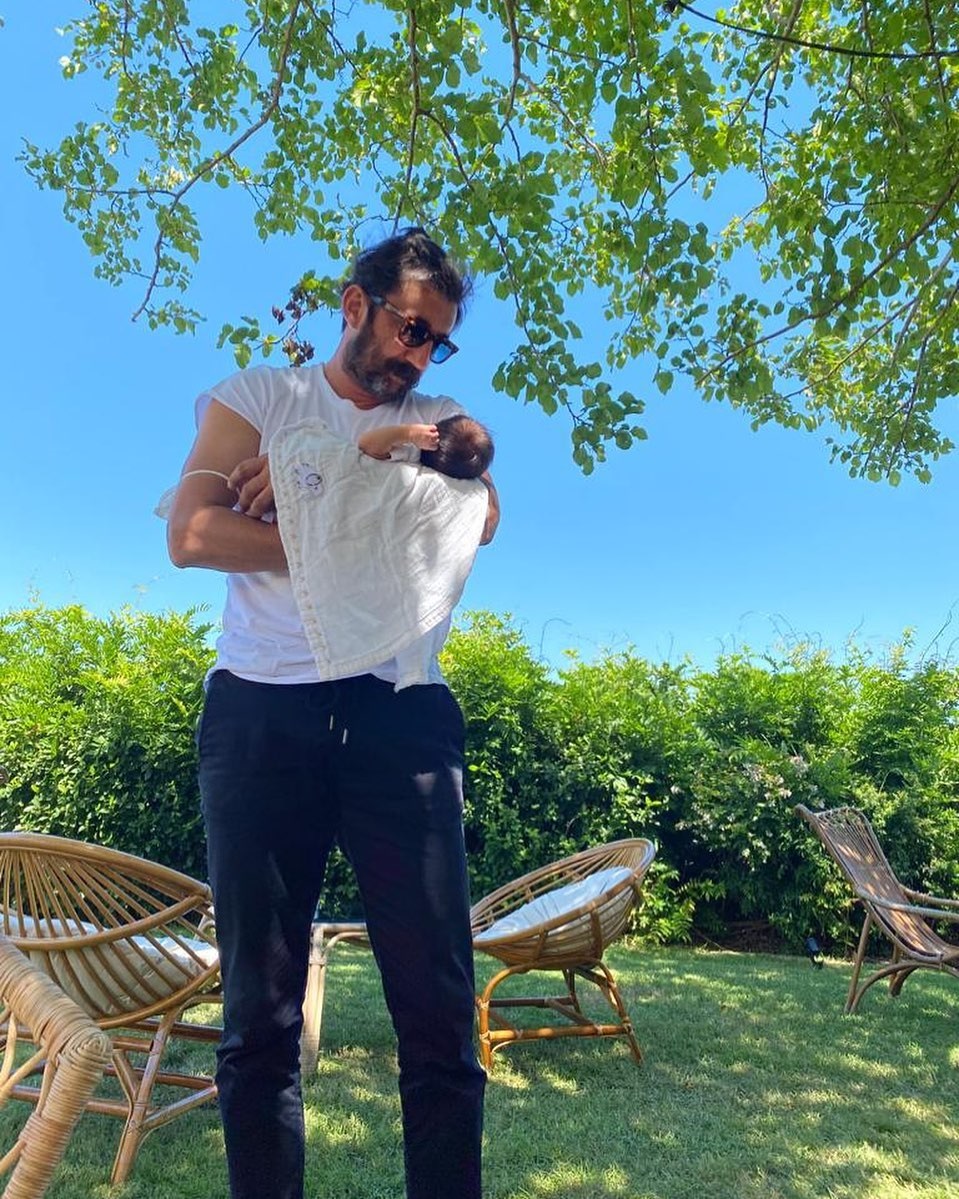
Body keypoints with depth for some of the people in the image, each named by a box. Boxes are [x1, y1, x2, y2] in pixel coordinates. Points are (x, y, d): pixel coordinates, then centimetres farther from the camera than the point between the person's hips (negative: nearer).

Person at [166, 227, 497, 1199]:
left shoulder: (439, 417, 20)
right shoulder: (257, 395, 13)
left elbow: (479, 516, -2)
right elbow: (194, 535, -3)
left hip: (400, 711, 2)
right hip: (261, 708, -1)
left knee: (438, 1002, 0)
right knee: (259, 1010, 3)